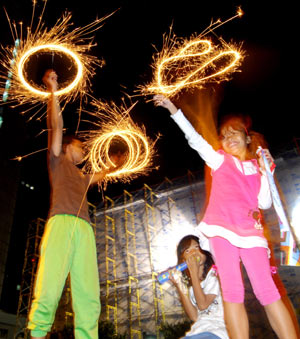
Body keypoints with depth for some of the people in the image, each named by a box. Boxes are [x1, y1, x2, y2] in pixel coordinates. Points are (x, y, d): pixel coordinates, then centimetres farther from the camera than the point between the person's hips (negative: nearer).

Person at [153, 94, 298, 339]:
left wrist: (265, 172, -3)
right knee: (232, 291, -6)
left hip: (251, 231, 1)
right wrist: (174, 111, 2)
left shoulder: (256, 167, 14)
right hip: (222, 229, -1)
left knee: (267, 290, -5)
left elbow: (265, 203, 4)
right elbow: (195, 139, 6)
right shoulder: (220, 160, 13)